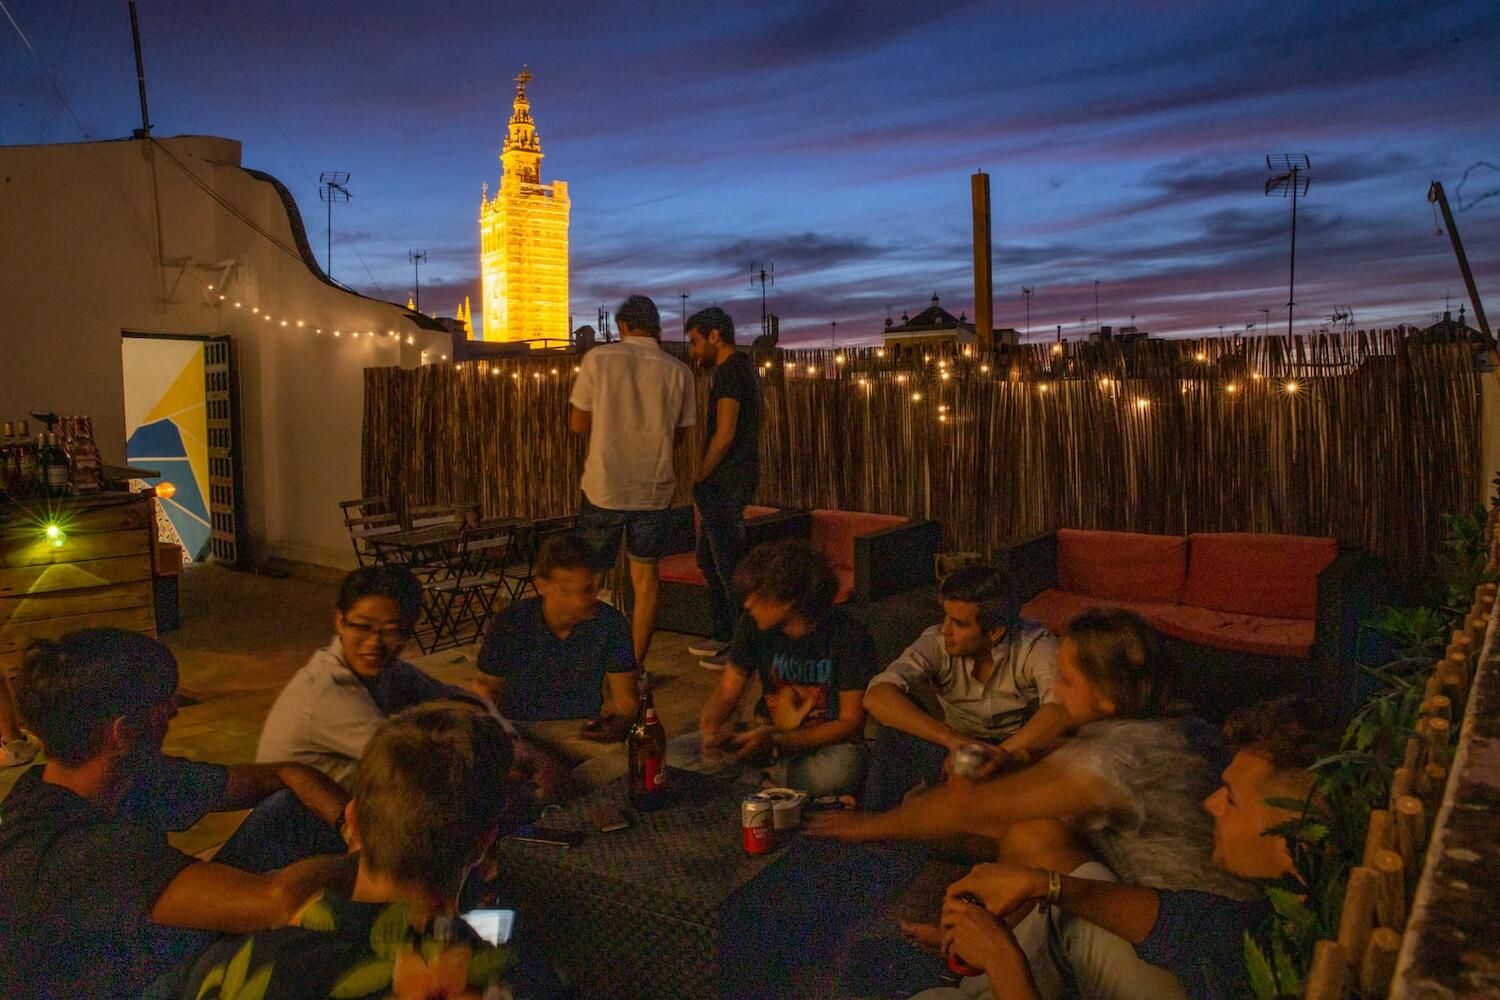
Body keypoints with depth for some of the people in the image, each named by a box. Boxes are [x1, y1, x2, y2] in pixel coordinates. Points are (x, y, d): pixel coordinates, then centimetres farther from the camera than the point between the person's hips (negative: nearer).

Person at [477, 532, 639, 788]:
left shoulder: (610, 623, -8)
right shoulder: (510, 622, -8)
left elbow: (625, 698, 1)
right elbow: (488, 690, 5)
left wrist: (618, 723, -24)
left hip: (581, 729, 1)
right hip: (518, 729, 0)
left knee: (623, 760, -33)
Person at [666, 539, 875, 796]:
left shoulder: (847, 635, -19)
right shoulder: (754, 625, -6)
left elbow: (850, 723, -16)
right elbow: (726, 692, 2)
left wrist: (777, 743, -27)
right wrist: (710, 726, -22)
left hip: (827, 745, -4)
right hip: (770, 736, 4)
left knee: (842, 769, -40)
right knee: (673, 753, -15)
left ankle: (760, 774, -15)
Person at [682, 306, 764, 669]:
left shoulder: (730, 371, -14)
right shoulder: (744, 368, 18)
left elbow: (724, 433, -22)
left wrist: (700, 479, -12)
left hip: (725, 483, -11)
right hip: (728, 482, 11)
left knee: (729, 564, -5)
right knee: (709, 558, 18)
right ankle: (722, 635, 27)